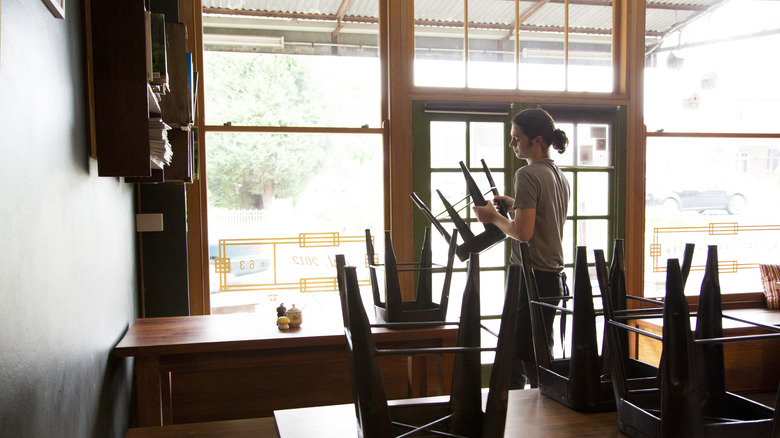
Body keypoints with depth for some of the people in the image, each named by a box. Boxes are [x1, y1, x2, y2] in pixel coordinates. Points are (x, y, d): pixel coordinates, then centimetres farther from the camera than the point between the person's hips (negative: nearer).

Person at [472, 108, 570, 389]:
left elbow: (523, 232, -21)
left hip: (531, 278, -10)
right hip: (554, 276, 10)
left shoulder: (527, 174, -15)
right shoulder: (560, 176, 13)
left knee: (527, 357, -1)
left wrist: (494, 217, -7)